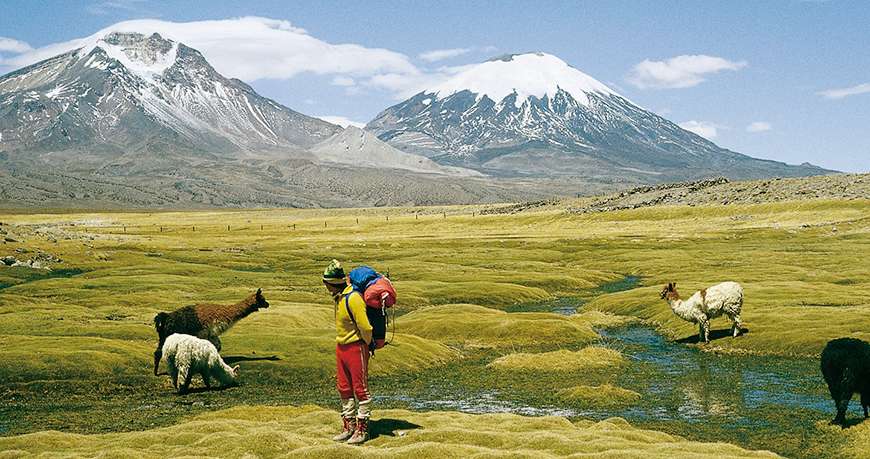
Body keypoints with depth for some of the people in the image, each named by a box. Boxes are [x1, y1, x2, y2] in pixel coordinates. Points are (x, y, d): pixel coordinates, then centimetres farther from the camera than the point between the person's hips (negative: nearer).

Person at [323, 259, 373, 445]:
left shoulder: (352, 298, -24)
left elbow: (365, 327, -25)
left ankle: (362, 429, 8)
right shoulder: (339, 297, 7)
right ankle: (348, 427, 25)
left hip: (356, 347, -9)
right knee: (344, 388, 14)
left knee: (360, 389, 1)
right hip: (341, 346, 9)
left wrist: (368, 343, -7)